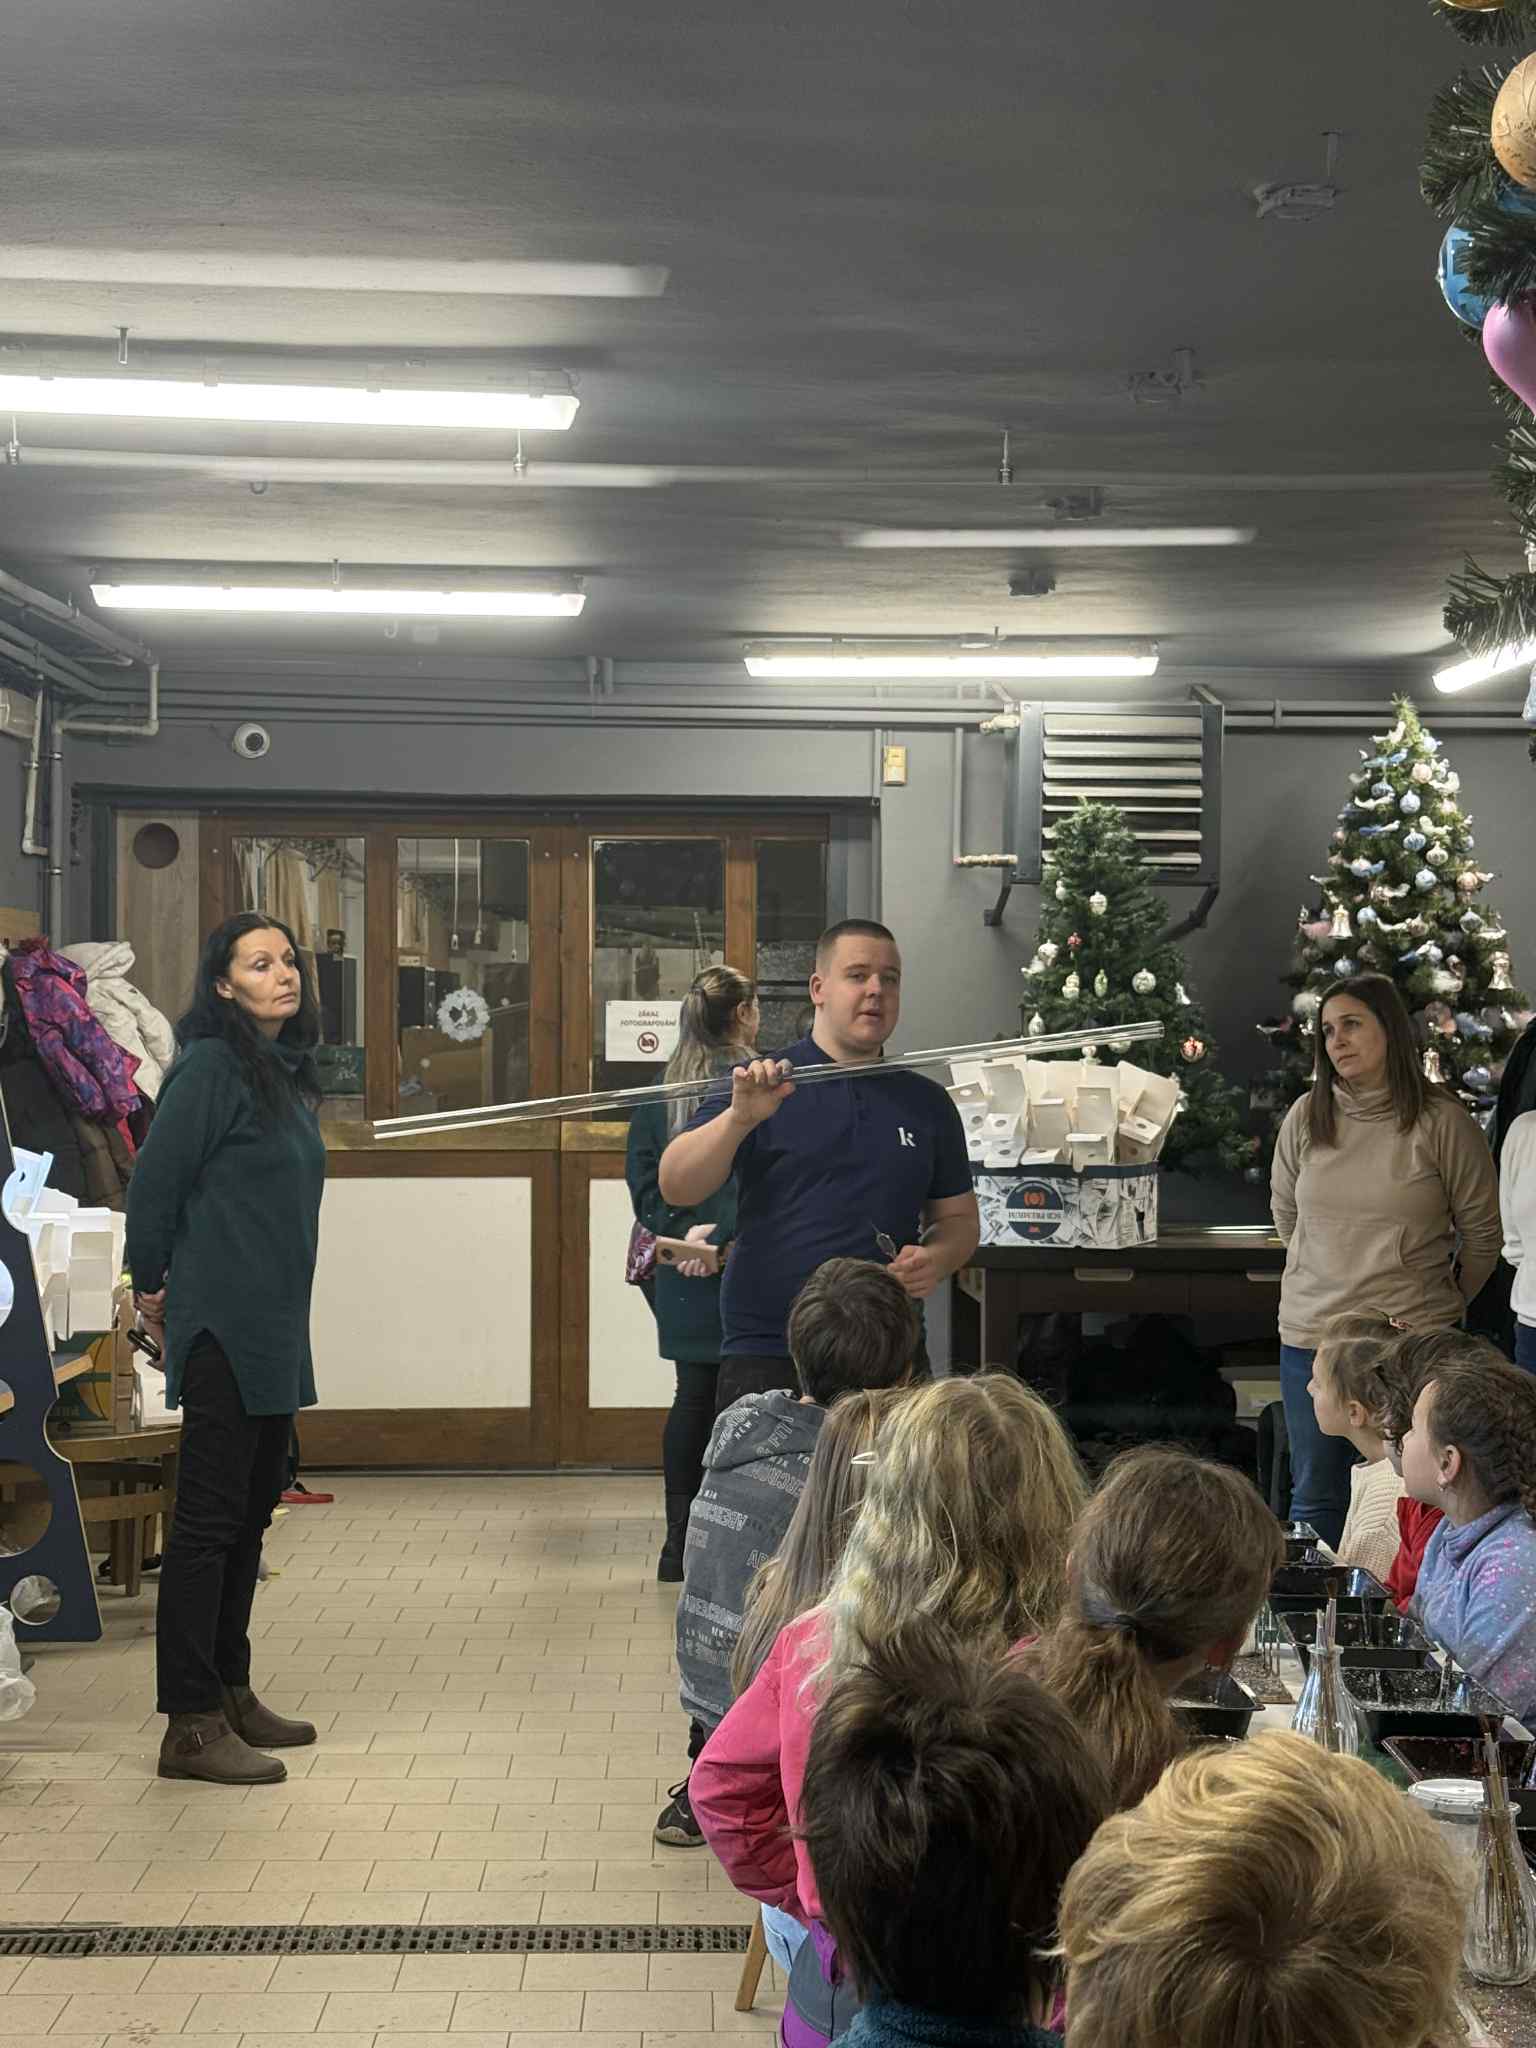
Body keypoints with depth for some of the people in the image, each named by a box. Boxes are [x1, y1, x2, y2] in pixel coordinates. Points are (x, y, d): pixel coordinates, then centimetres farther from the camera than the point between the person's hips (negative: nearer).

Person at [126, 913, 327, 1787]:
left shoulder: (287, 1072, 13)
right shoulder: (212, 1068, -13)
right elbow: (155, 1183, -13)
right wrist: (153, 1286, -2)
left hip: (277, 1331, 9)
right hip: (223, 1325, -9)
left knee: (252, 1511, 15)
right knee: (209, 1517, -5)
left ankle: (230, 1691, 26)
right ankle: (191, 1724, -1)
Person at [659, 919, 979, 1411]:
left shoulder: (927, 1103, 13)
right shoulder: (762, 1086, 2)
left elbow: (959, 1218, 20)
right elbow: (677, 1188, -9)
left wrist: (936, 1259, -3)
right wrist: (741, 1116, -24)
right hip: (766, 1357, -3)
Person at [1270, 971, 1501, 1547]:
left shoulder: (1441, 1121, -7)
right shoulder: (1306, 1117, 3)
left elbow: (1482, 1231, 3)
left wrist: (1443, 1302, 11)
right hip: (1310, 1334, 3)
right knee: (1315, 1499, 11)